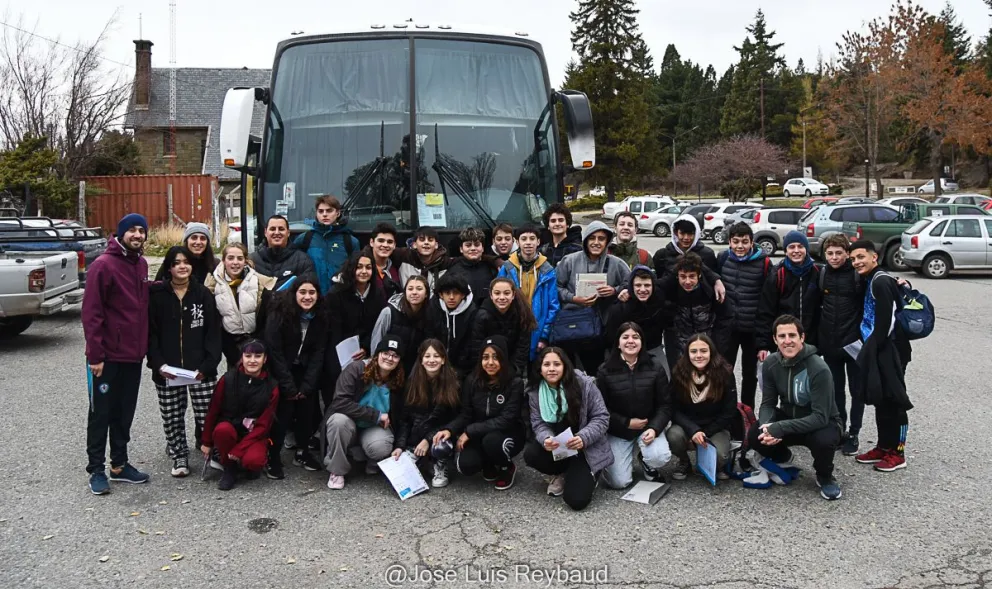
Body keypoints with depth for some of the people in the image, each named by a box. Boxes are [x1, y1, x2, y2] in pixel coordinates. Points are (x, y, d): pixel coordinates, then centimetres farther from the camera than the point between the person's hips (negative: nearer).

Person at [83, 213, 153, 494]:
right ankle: (96, 469, 14)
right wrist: (95, 354, -17)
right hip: (107, 355, -6)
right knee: (101, 413, 4)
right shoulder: (103, 265, -12)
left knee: (125, 413, 14)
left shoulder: (142, 265, 9)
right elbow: (91, 313, -15)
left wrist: (145, 346, 10)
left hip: (133, 355, 7)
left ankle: (119, 464, 24)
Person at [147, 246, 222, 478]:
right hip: (167, 371, 1)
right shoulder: (156, 295, 3)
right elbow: (150, 332, 2)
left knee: (207, 414, -5)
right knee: (172, 417, 8)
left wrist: (208, 364, -9)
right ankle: (179, 456, 25)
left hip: (200, 368, -1)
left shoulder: (203, 294, 4)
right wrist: (158, 363, -9)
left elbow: (214, 332, 1)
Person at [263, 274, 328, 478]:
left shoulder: (321, 317, -5)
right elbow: (274, 351, -17)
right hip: (280, 372, -4)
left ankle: (302, 452, 16)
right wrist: (289, 386, -18)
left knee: (308, 410, -3)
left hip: (306, 372, 4)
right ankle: (273, 457, 2)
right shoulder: (279, 314, -17)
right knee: (283, 412, -11)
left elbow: (318, 352, -4)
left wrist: (307, 385, -11)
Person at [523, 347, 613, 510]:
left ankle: (586, 476, 17)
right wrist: (546, 439, -30)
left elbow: (601, 418, -13)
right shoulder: (535, 392, -4)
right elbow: (539, 424, -5)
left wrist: (583, 438, -31)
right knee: (530, 454, -27)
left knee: (576, 500, -21)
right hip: (556, 448, 4)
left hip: (586, 449, -4)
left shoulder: (584, 384, -16)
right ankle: (564, 474, 6)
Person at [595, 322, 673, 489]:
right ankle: (622, 455, 25)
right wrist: (627, 423, -15)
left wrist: (654, 428, -20)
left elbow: (665, 404, -5)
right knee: (619, 482, -10)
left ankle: (646, 462, 11)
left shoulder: (655, 367, -4)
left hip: (649, 426, 1)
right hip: (618, 431, -1)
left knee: (660, 458, -28)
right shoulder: (605, 371, -8)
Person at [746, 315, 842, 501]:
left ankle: (825, 477, -2)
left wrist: (781, 428, -40)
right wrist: (766, 425, -31)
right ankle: (782, 460, 12)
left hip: (821, 423, -4)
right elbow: (768, 403, -7)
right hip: (788, 417, 4)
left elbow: (821, 416, -30)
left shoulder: (819, 369, -28)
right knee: (755, 435, -23)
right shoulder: (771, 364, -11)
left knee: (824, 441, -38)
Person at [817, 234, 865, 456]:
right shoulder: (822, 274, 4)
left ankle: (853, 434, 19)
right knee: (835, 390, 12)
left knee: (857, 390, 7)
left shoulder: (858, 274, -8)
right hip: (829, 344, 4)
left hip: (855, 342, -3)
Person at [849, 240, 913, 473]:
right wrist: (869, 348, 12)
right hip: (878, 351, 10)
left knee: (893, 400, -1)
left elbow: (887, 320, -20)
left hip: (889, 350, -10)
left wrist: (872, 348, -15)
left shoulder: (881, 281, -15)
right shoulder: (869, 281, 14)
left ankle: (897, 452, 8)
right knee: (880, 399, 15)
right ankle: (884, 447, 24)